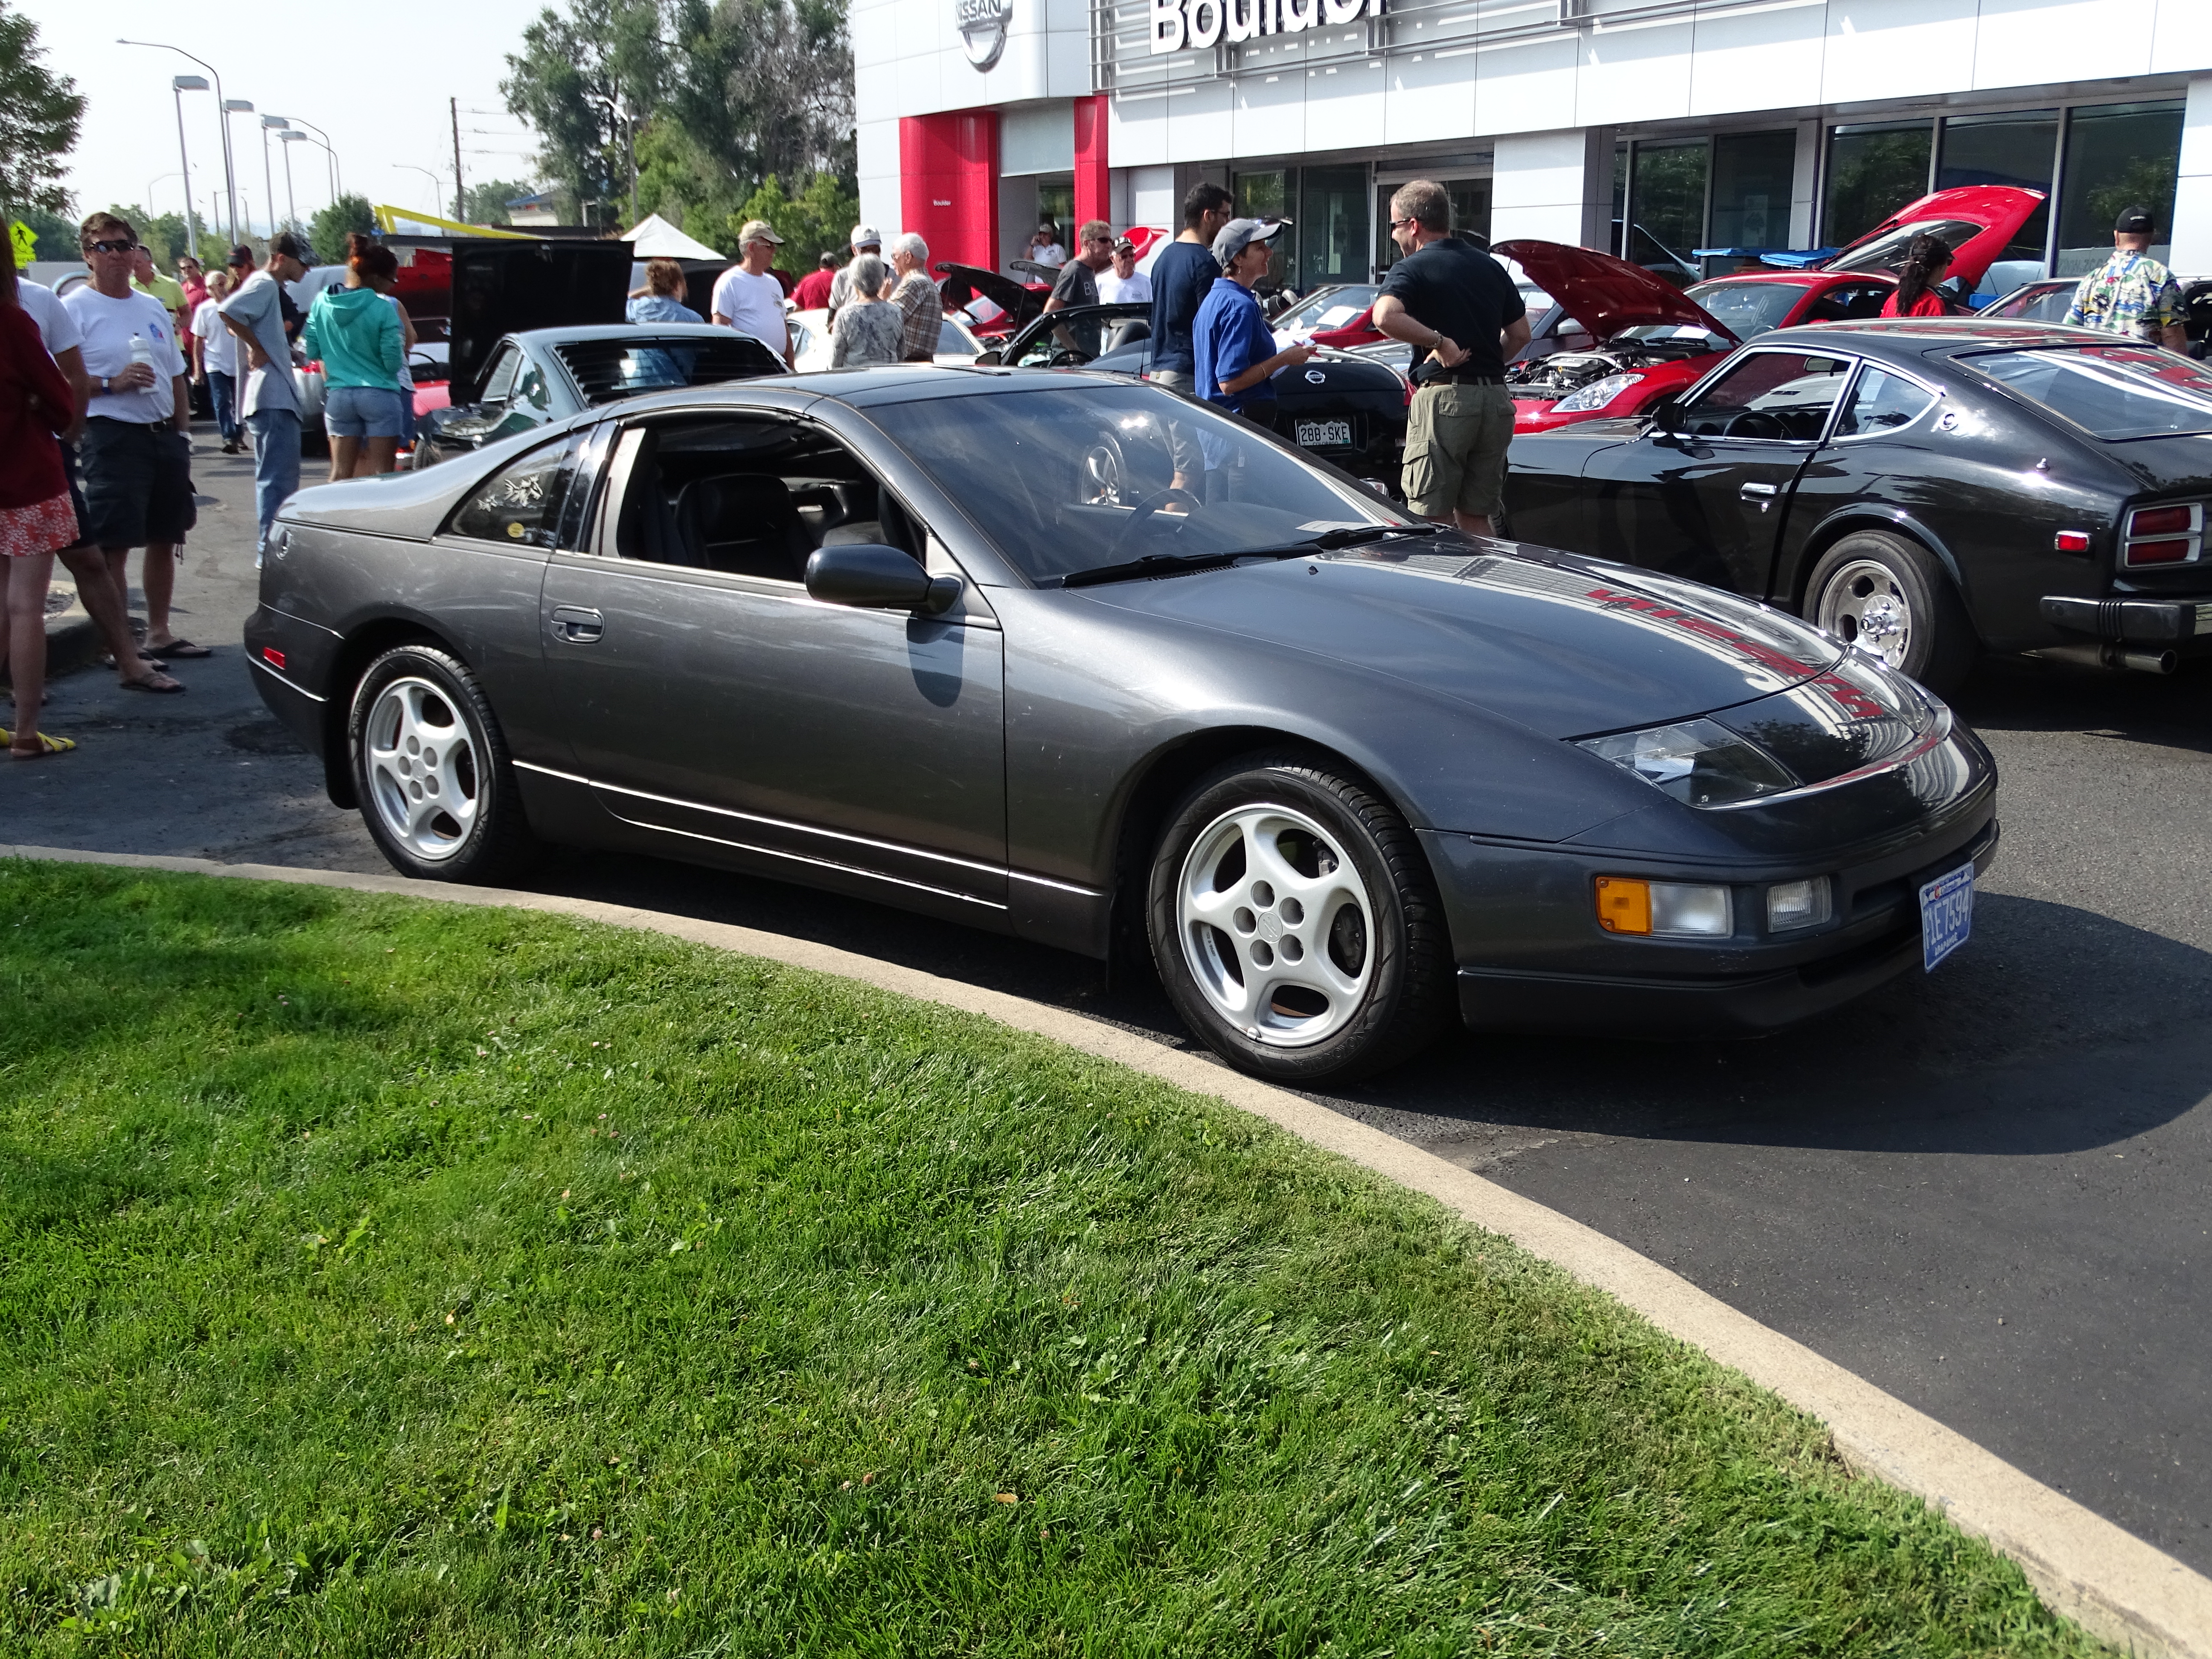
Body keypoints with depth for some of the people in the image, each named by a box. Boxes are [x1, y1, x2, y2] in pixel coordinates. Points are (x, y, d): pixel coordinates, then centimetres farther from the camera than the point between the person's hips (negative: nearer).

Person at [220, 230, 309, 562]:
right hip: (273, 398, -11)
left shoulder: (270, 288, 18)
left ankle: (270, 548, 26)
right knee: (279, 478, -11)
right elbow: (228, 313, -27)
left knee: (275, 477, 17)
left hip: (277, 397, 11)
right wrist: (257, 349, -19)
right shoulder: (264, 286, -12)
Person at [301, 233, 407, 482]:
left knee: (340, 472, 8)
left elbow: (311, 352, 8)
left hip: (338, 396, 5)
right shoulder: (383, 309, -11)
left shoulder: (322, 302, 4)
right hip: (379, 396, -5)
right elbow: (393, 363, -12)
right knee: (381, 472, 0)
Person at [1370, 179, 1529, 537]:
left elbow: (1385, 317, -25)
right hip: (1495, 399, 6)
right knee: (1476, 519, 13)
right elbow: (1520, 334, 20)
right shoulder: (1490, 267, 16)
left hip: (1444, 397, -6)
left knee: (1434, 520, 0)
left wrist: (1439, 342, -15)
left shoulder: (1412, 269, -4)